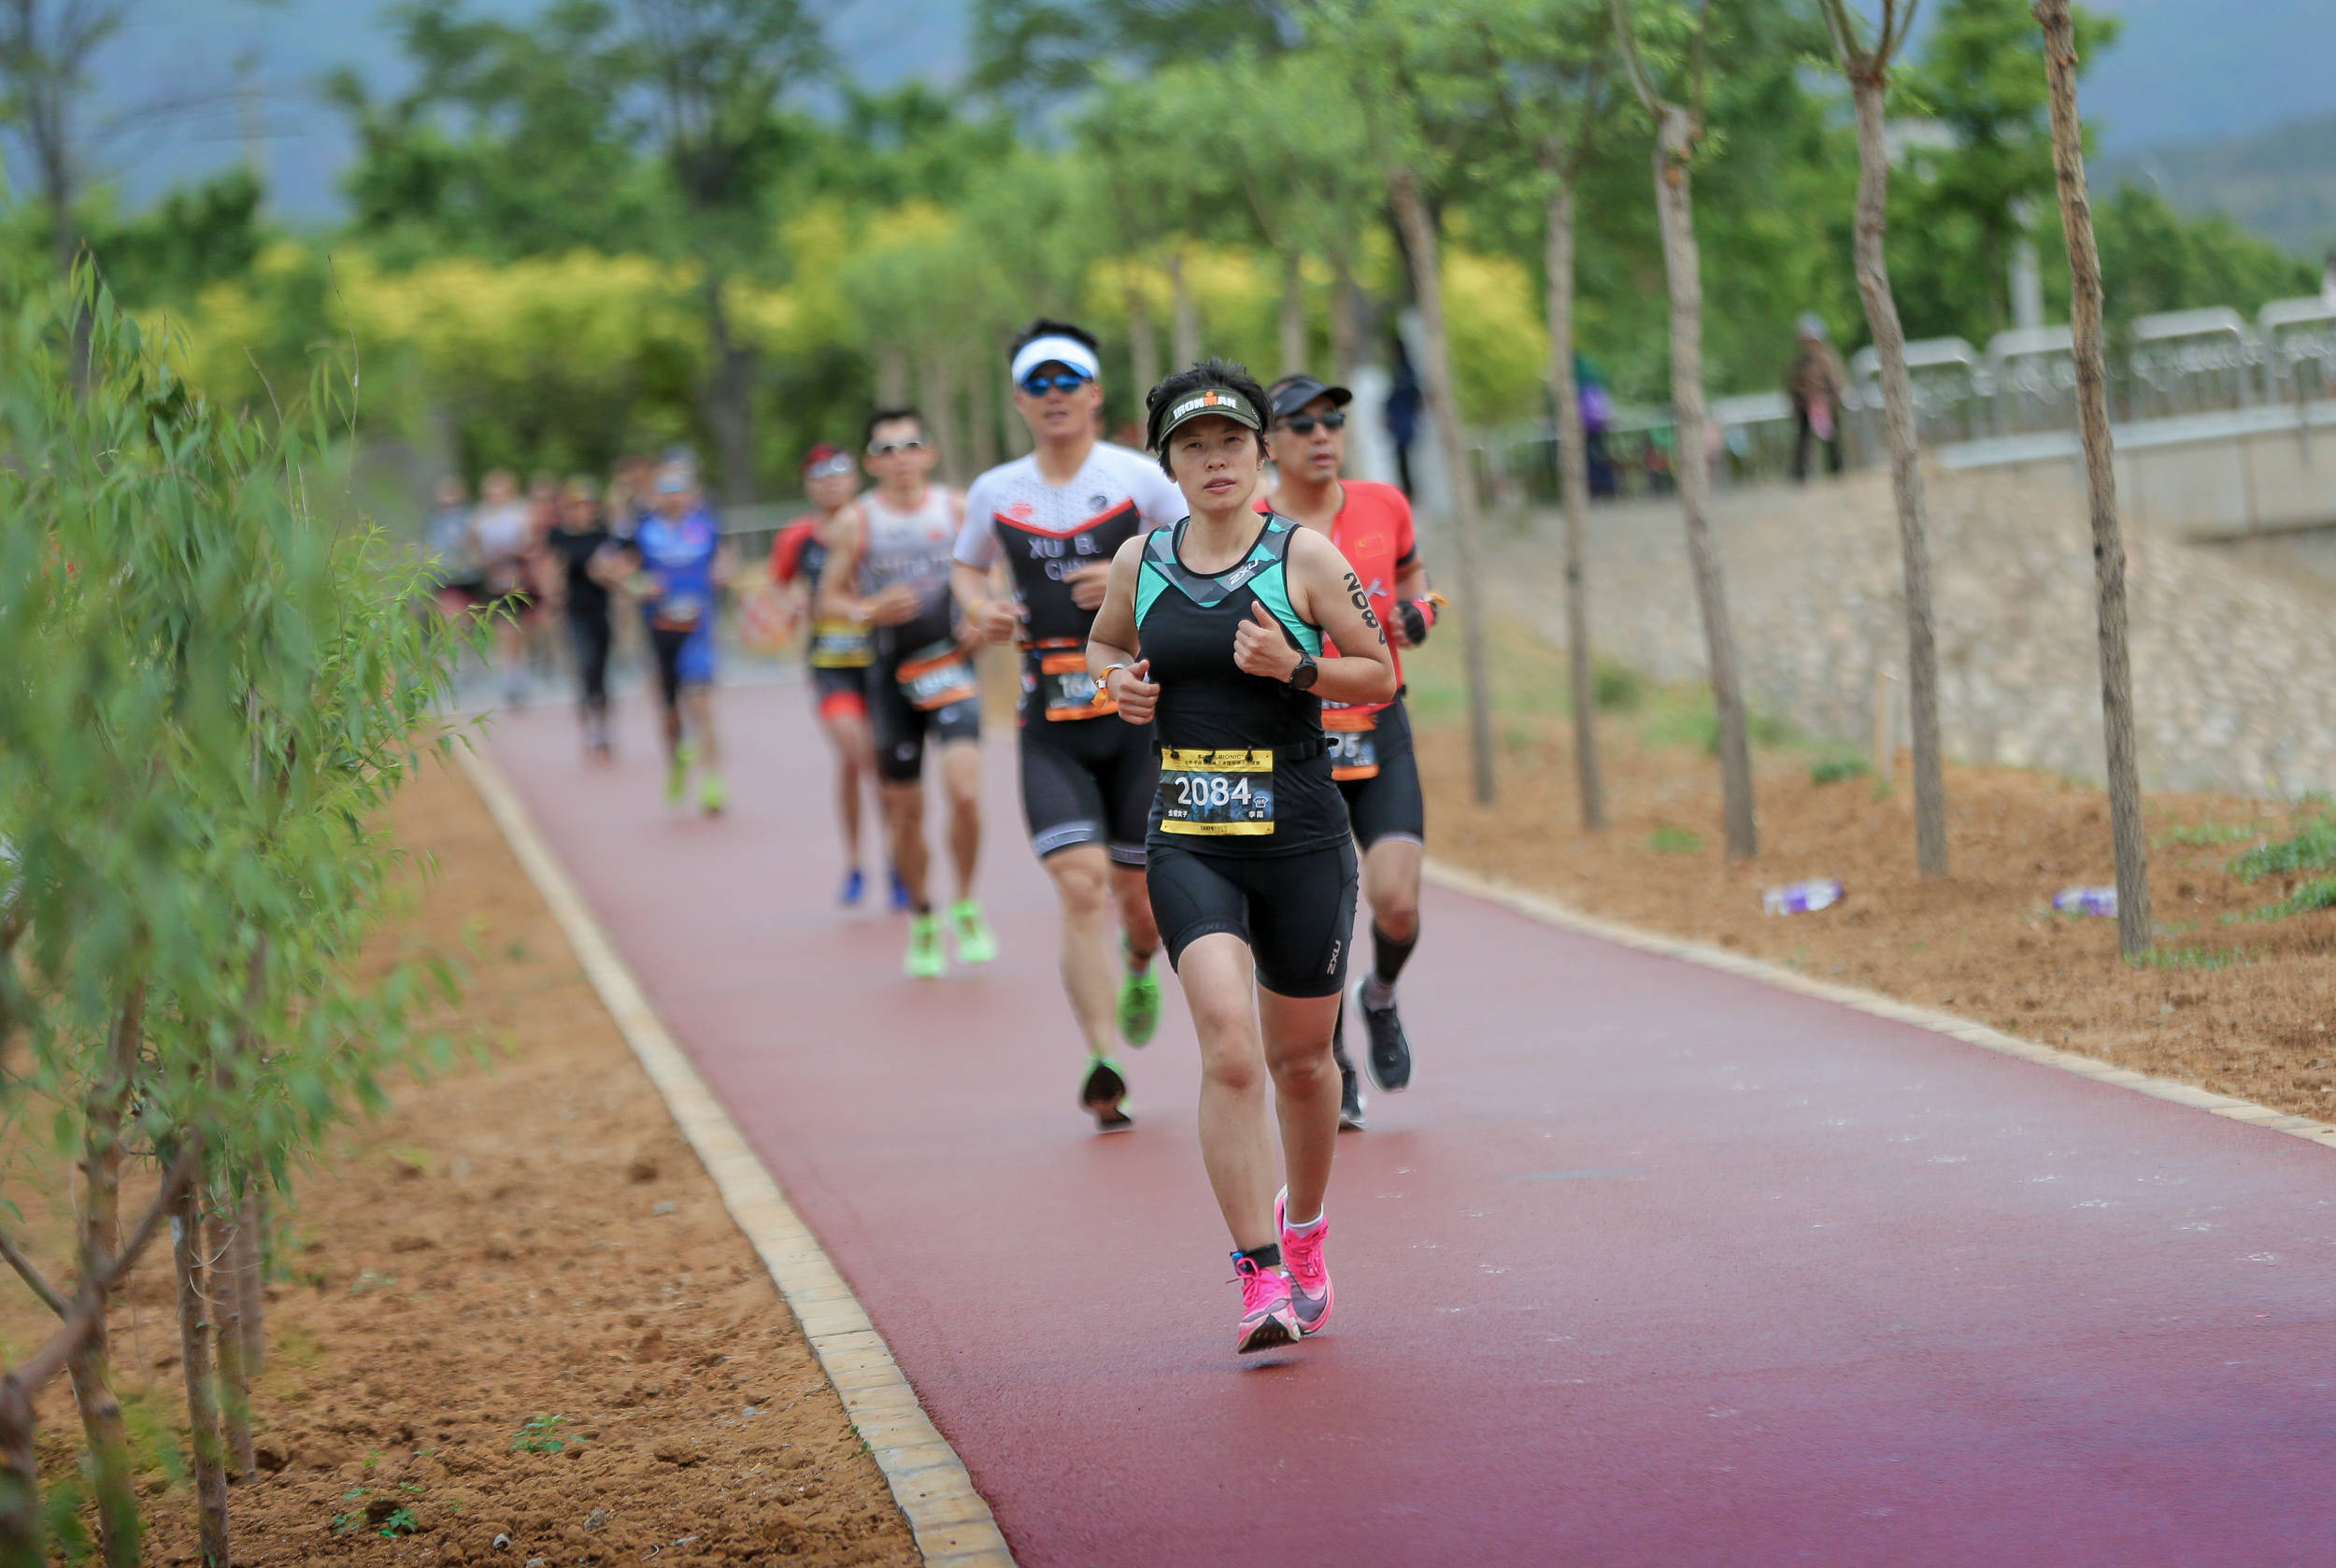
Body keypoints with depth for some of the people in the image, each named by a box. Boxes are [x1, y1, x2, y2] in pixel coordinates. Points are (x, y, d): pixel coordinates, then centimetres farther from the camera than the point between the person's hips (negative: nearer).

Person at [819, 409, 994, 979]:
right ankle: (921, 920, 28)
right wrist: (870, 609, -14)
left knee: (964, 789, -19)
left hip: (951, 667, -1)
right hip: (891, 673, 1)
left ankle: (967, 907, 2)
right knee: (905, 809, 6)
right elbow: (829, 598, 6)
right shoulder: (856, 522, -1)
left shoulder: (958, 510, 1)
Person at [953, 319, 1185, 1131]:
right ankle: (1105, 1064, -18)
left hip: (1140, 707, -1)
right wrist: (980, 607, 2)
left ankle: (1141, 963, 45)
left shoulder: (1136, 478, -3)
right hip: (1051, 725, 1)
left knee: (1139, 895, 7)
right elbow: (967, 567, 24)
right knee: (1081, 884, -15)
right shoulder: (996, 492, 6)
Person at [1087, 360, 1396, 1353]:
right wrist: (1120, 684, 3)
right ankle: (1261, 1281, -18)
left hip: (1302, 839, -1)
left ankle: (1303, 1233, 40)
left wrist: (1296, 668, -17)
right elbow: (1104, 645, 25)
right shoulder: (1140, 563, 5)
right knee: (1230, 1049, -18)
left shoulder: (1303, 555, -3)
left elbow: (1380, 675, 1)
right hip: (1189, 846, 1)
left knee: (1300, 1058, 13)